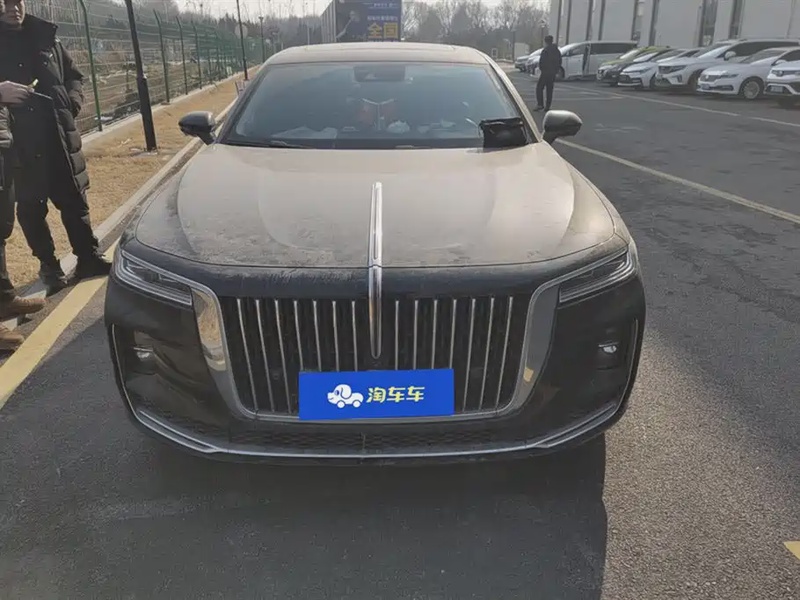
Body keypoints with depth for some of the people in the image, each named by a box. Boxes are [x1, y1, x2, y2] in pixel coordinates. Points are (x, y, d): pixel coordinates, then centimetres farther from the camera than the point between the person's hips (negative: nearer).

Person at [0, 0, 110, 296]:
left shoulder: (45, 38, 9)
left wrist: (73, 102, 1)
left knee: (74, 200, 7)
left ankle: (88, 258, 17)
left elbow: (74, 75, 17)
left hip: (60, 135, 3)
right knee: (31, 208, 5)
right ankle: (49, 266, 17)